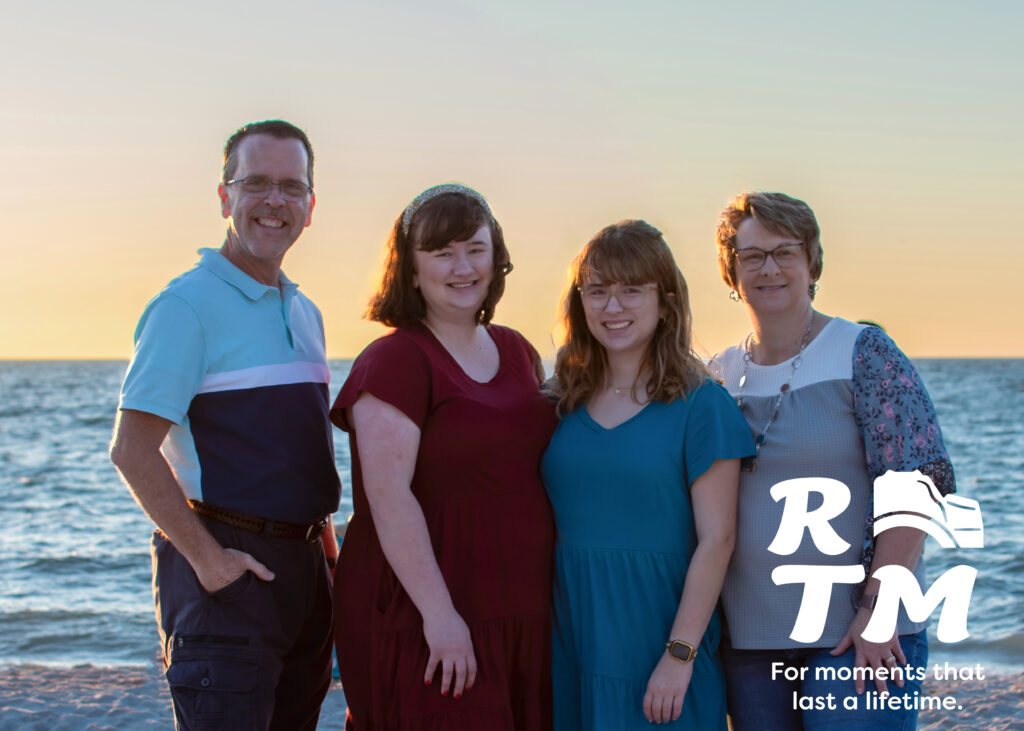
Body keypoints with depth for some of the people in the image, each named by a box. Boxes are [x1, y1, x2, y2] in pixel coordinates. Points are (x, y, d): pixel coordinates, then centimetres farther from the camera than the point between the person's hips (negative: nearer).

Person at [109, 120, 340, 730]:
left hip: (302, 563, 8)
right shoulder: (189, 304, -11)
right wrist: (206, 558, -18)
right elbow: (132, 450, -17)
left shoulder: (305, 313, 14)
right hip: (227, 568, -8)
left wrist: (324, 543, 15)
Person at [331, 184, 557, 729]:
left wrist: (555, 598, 17)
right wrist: (438, 613, -22)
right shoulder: (395, 360, -10)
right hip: (425, 618, -7)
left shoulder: (518, 353, 13)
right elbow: (388, 494, -18)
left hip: (521, 614, 7)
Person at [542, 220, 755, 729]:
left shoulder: (699, 405, -6)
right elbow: (552, 527, 12)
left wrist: (680, 655, -15)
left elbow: (716, 541, -10)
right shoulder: (565, 404, 7)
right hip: (570, 641, 4)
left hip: (655, 639, -4)